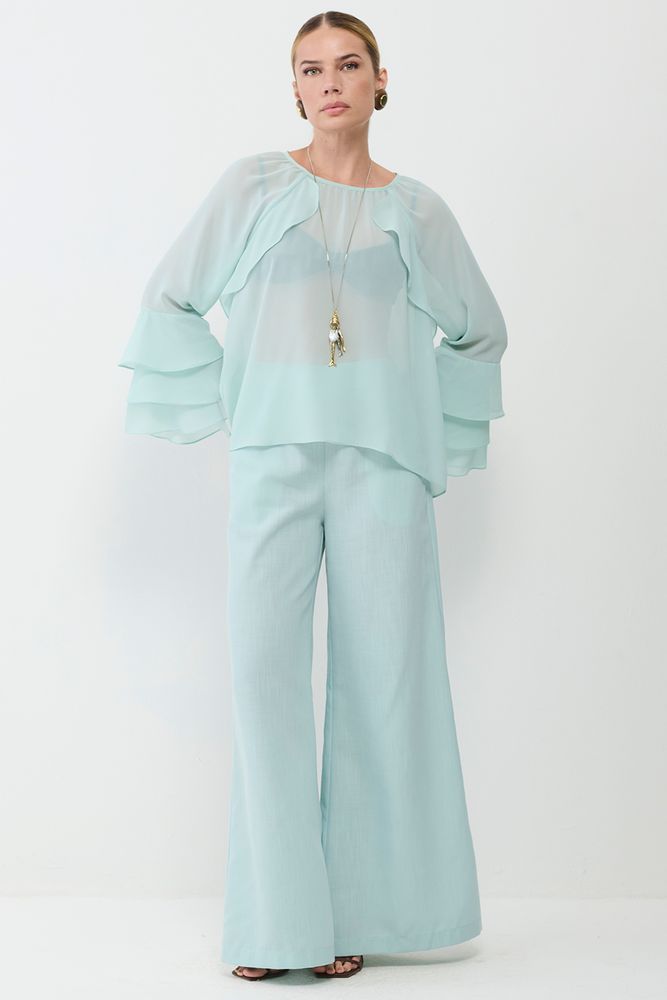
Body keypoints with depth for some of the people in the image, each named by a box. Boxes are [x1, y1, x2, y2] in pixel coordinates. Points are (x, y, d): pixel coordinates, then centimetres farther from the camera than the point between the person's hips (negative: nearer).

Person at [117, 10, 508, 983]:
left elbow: (480, 329, 23)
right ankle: (278, 919, 1)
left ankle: (357, 909, 11)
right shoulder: (253, 185, 7)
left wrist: (437, 435, 13)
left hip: (382, 458, 1)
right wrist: (226, 406, 5)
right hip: (274, 456, -1)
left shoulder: (417, 208, 11)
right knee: (267, 667, -8)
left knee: (381, 672, -1)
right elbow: (171, 298, 13)